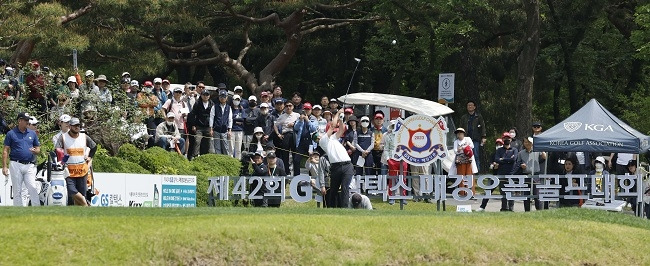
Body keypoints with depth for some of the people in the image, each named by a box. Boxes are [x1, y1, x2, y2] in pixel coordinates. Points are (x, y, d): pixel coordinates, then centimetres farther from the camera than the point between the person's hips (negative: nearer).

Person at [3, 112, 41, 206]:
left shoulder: (32, 133, 12)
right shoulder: (11, 134, 3)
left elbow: (38, 148, 17)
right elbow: (5, 151, 2)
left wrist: (35, 151, -8)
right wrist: (4, 166, -6)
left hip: (29, 166, 2)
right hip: (16, 165, -2)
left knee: (33, 188, -10)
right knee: (17, 191, 2)